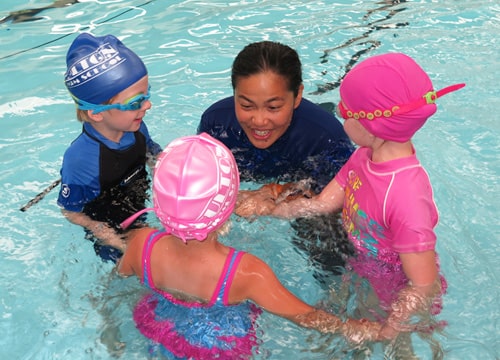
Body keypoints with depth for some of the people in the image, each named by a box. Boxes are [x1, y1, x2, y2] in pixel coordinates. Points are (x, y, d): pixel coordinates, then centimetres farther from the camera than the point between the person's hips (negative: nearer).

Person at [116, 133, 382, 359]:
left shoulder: (140, 244, -33)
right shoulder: (247, 273, -43)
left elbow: (122, 270, -8)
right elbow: (306, 316, -28)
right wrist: (351, 329, -13)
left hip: (158, 333, 3)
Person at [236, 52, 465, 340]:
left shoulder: (406, 196, -41)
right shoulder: (366, 156, -15)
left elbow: (424, 287, -32)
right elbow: (323, 203, -4)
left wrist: (385, 332, -23)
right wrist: (272, 208, -16)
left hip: (402, 299, -6)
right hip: (363, 271, 7)